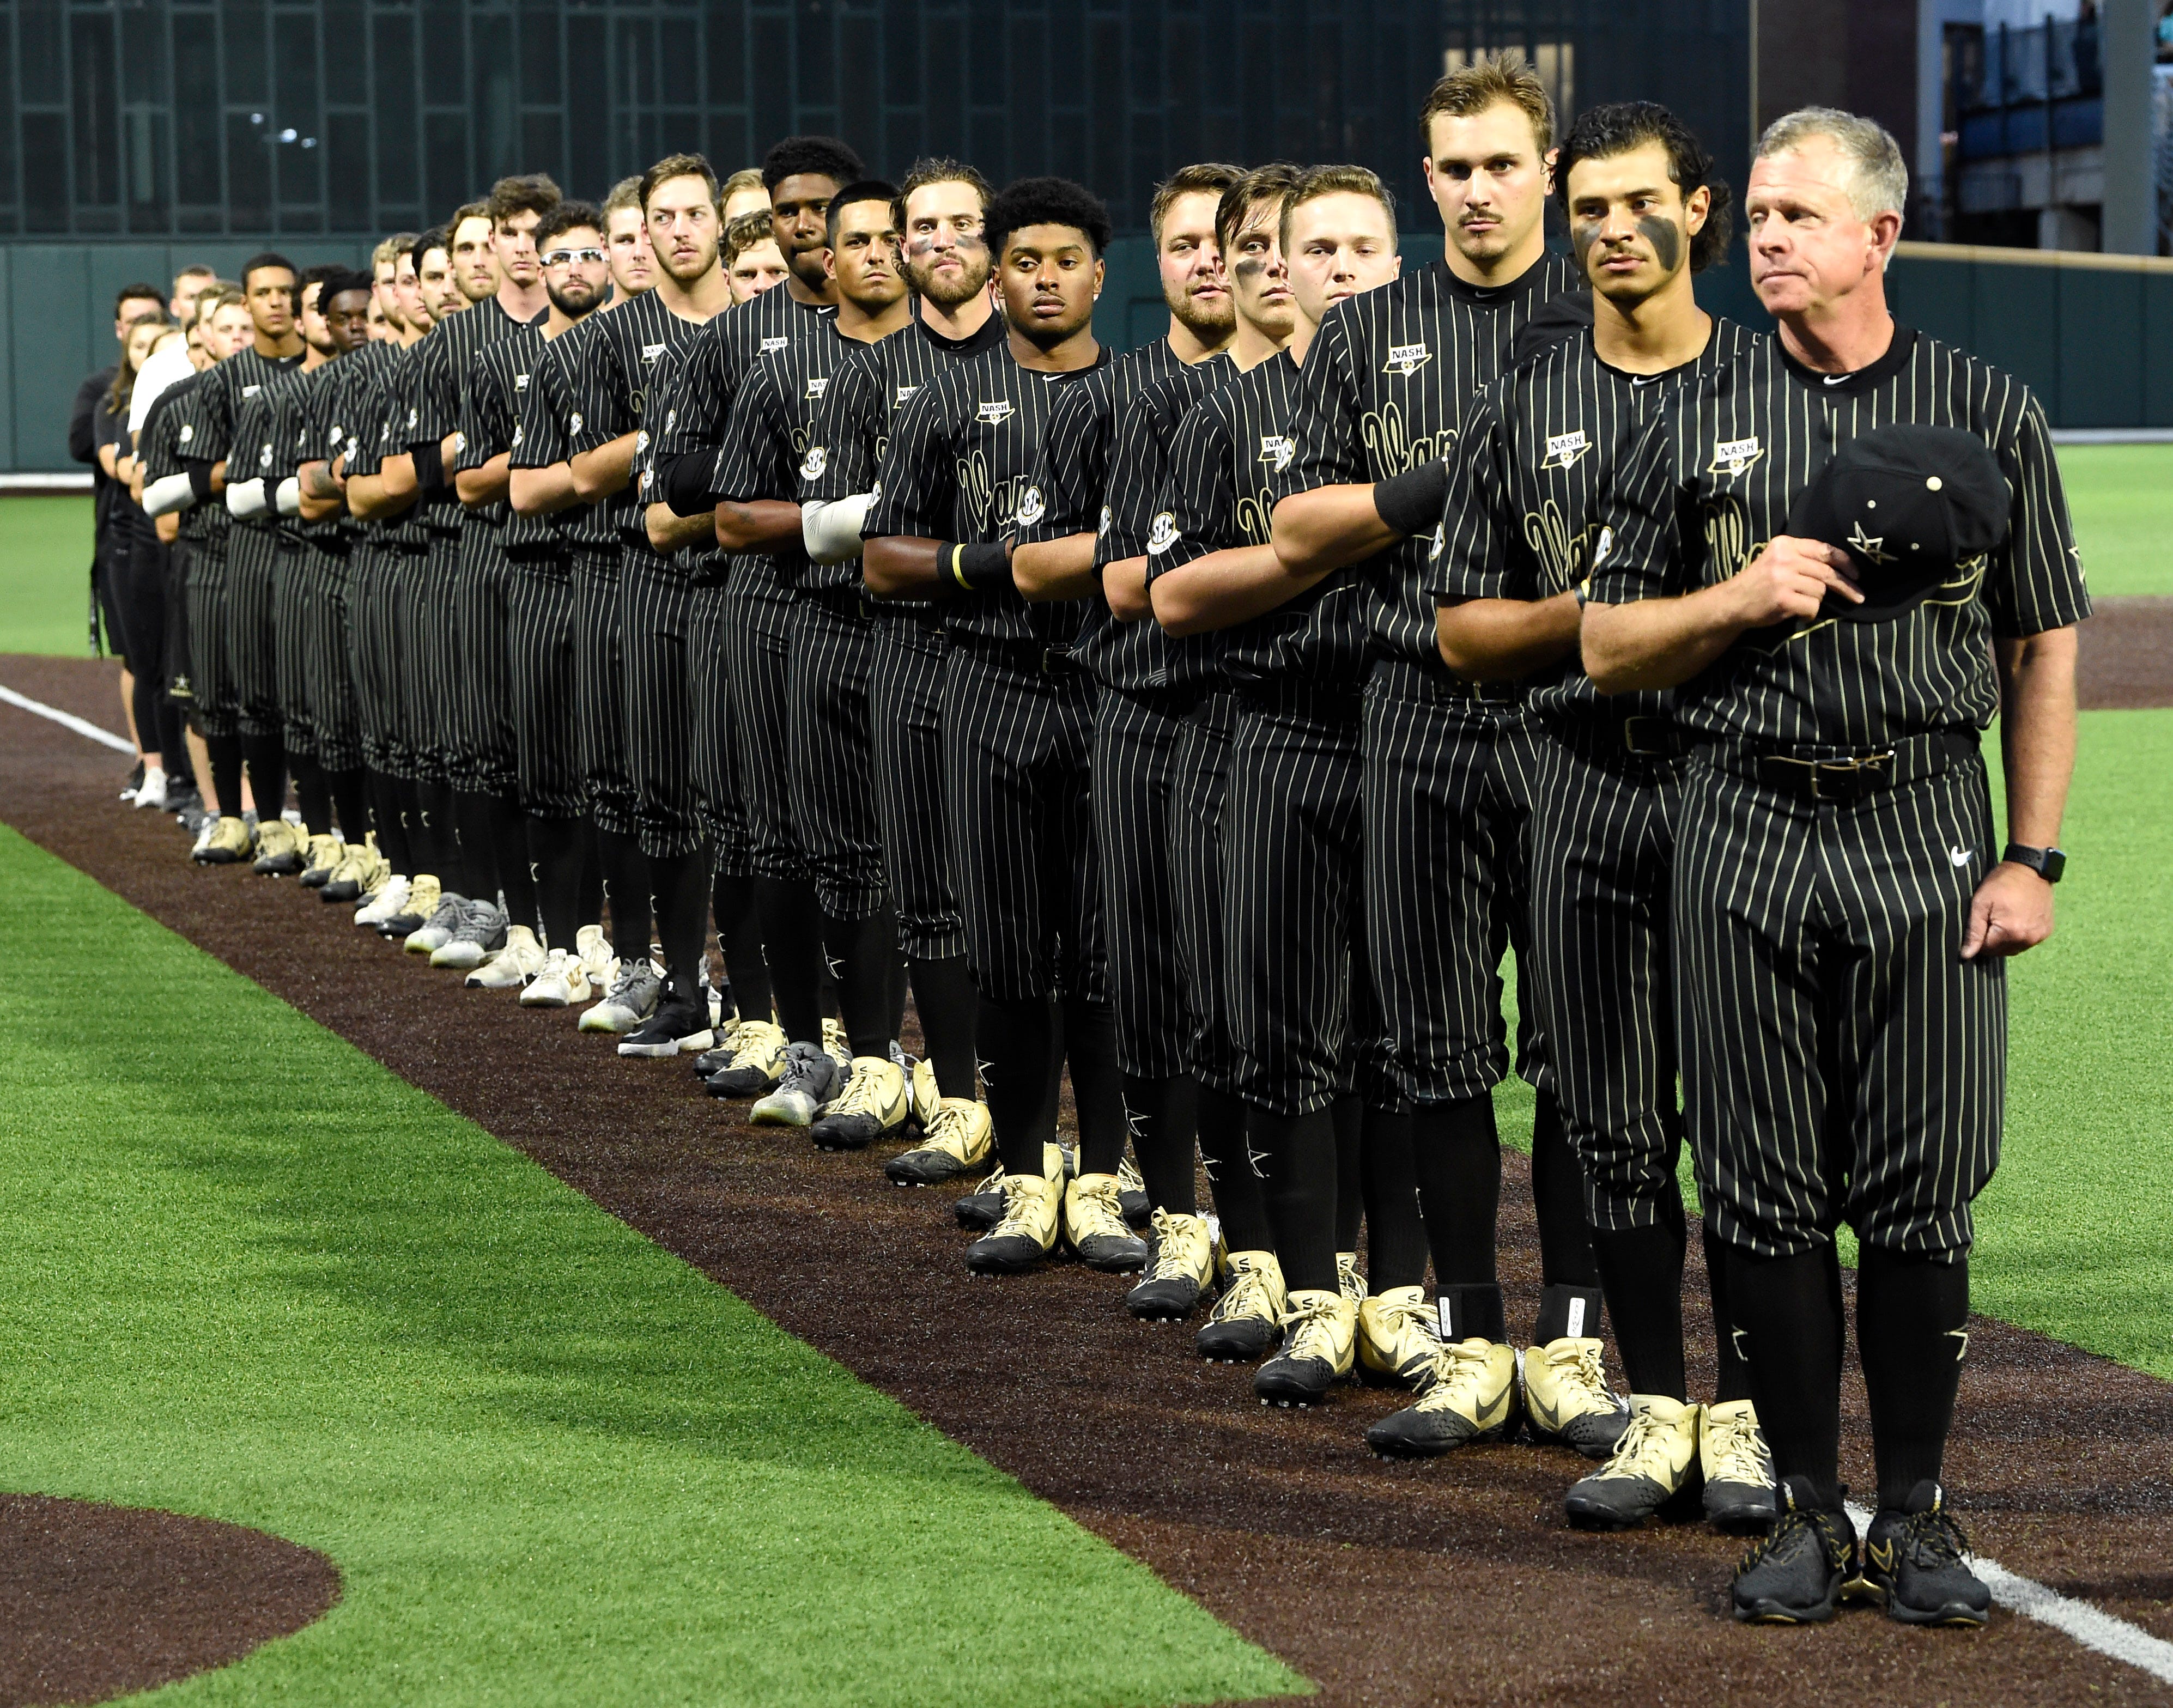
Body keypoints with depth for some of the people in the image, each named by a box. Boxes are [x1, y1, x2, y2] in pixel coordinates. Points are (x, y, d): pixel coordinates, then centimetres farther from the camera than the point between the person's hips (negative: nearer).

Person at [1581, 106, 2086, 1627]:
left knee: (1922, 1195, 0)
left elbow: (2044, 652, 6)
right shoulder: (1700, 420, 7)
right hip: (1750, 832, 1)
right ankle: (1809, 1512, 13)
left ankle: (1918, 1512, 12)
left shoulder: (1991, 414, 5)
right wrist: (1743, 596, -9)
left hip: (1927, 832, -1)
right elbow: (1609, 648, 10)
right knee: (1770, 1197, 3)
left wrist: (2033, 858, -2)